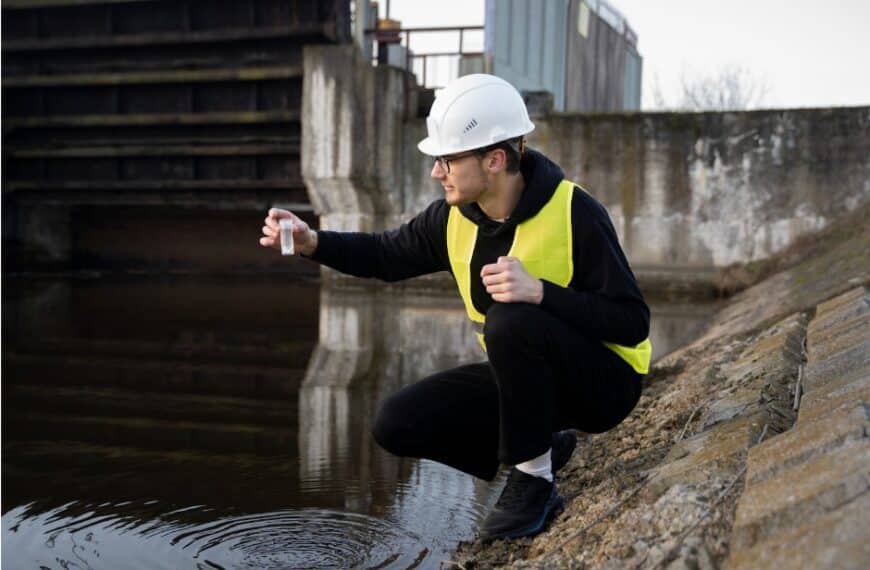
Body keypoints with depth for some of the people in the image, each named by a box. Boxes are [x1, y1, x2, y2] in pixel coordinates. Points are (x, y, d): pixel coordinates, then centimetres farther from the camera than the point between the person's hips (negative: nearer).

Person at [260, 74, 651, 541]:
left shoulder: (574, 213, -23)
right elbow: (389, 255, 9)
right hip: (525, 376, 6)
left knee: (511, 321, -36)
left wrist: (540, 292, -38)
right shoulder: (455, 217, -6)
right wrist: (312, 242, -8)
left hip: (601, 380, -6)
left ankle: (533, 477, -15)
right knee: (398, 424, -6)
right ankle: (538, 450, 10)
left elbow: (632, 322, -24)